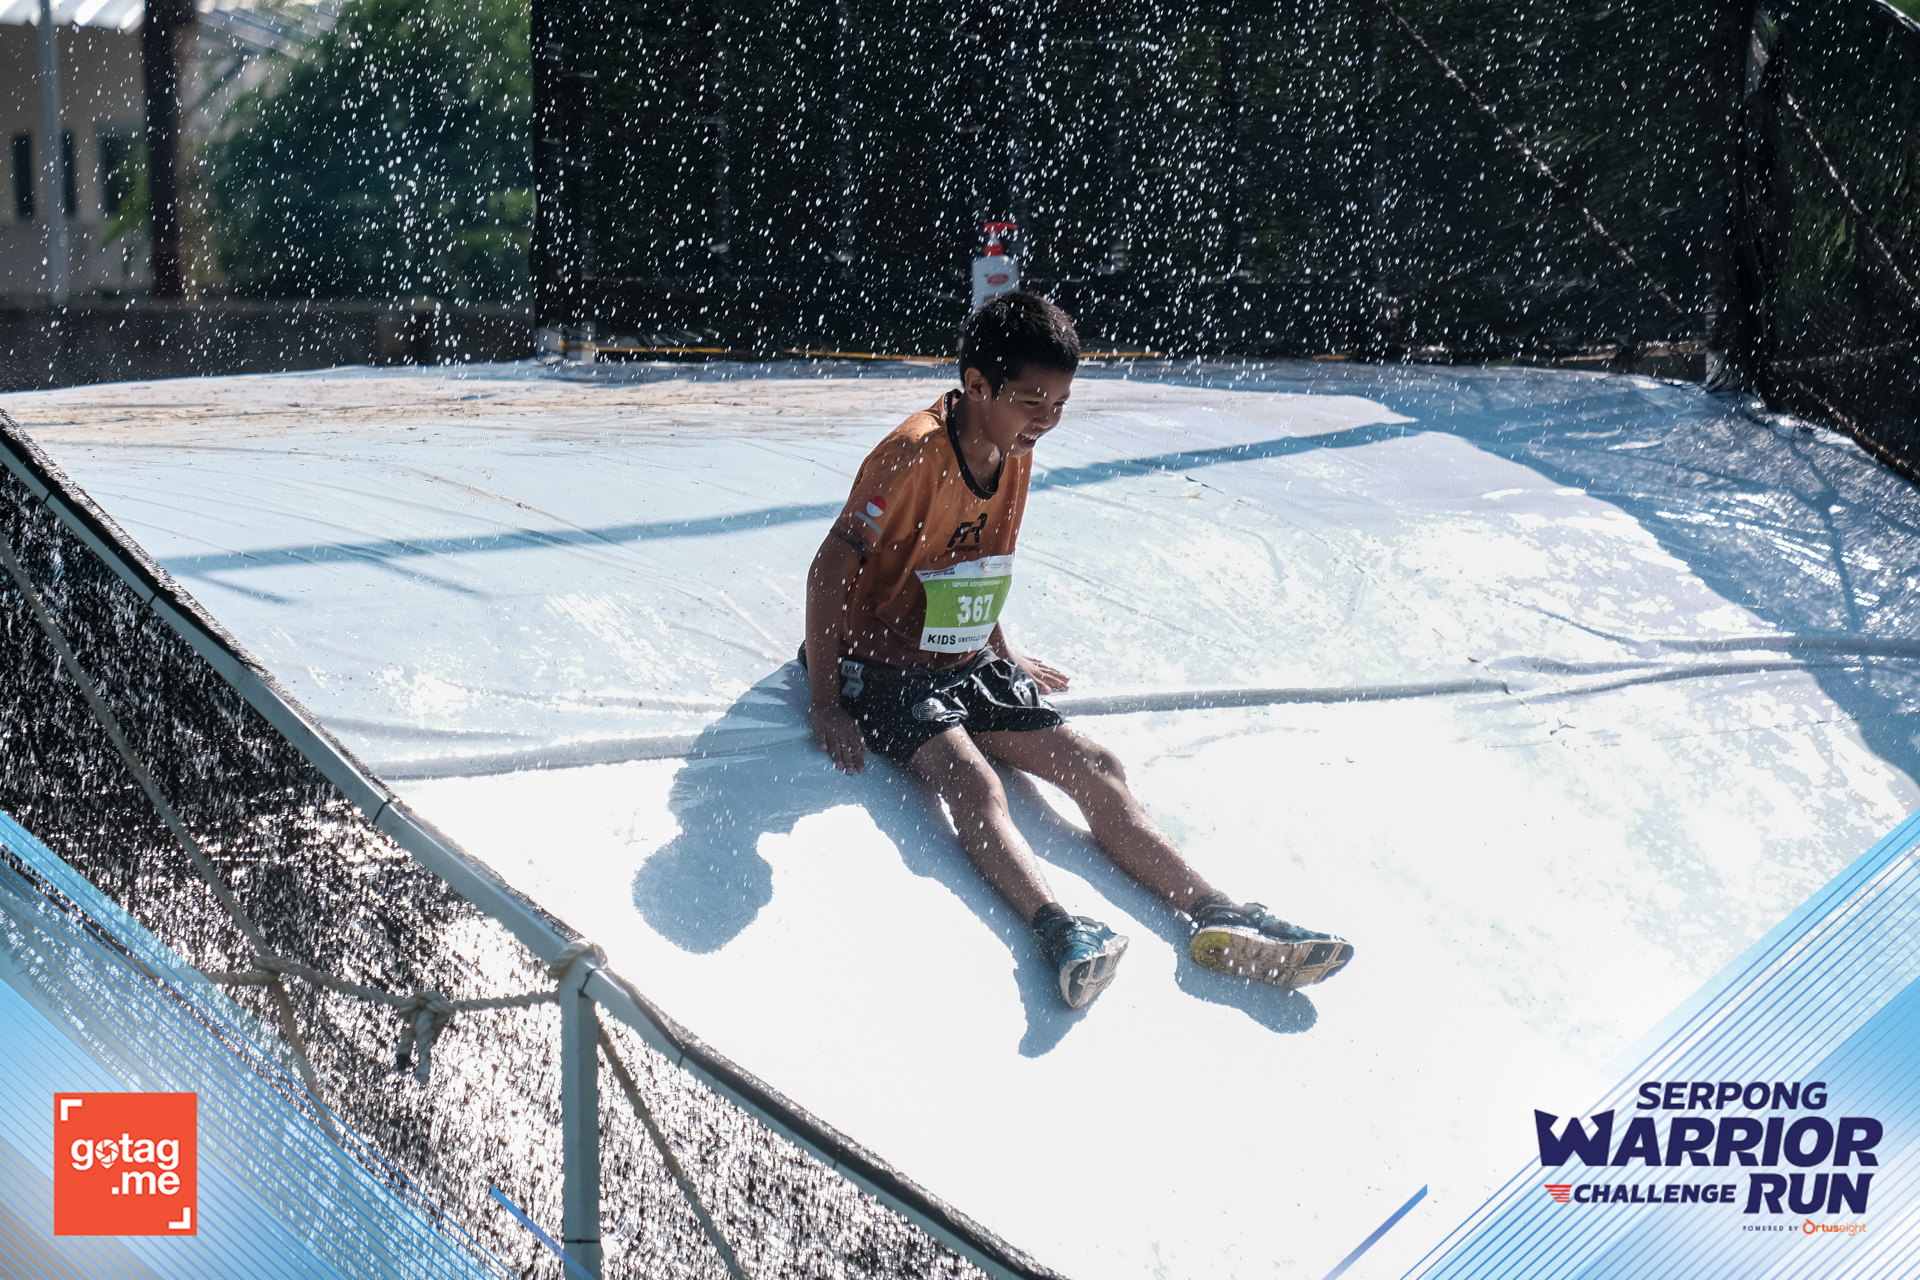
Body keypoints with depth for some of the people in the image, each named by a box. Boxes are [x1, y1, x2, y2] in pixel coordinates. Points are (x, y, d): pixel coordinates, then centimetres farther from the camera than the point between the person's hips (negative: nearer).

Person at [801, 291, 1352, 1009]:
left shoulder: (1016, 454, 3)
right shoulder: (914, 454, -21)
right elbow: (829, 573, -20)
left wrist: (1001, 654, 25)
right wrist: (825, 708, -20)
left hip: (965, 665, 7)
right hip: (881, 668, -7)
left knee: (1093, 766, -13)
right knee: (972, 781, -34)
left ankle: (1215, 918, -25)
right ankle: (1057, 930, -57)